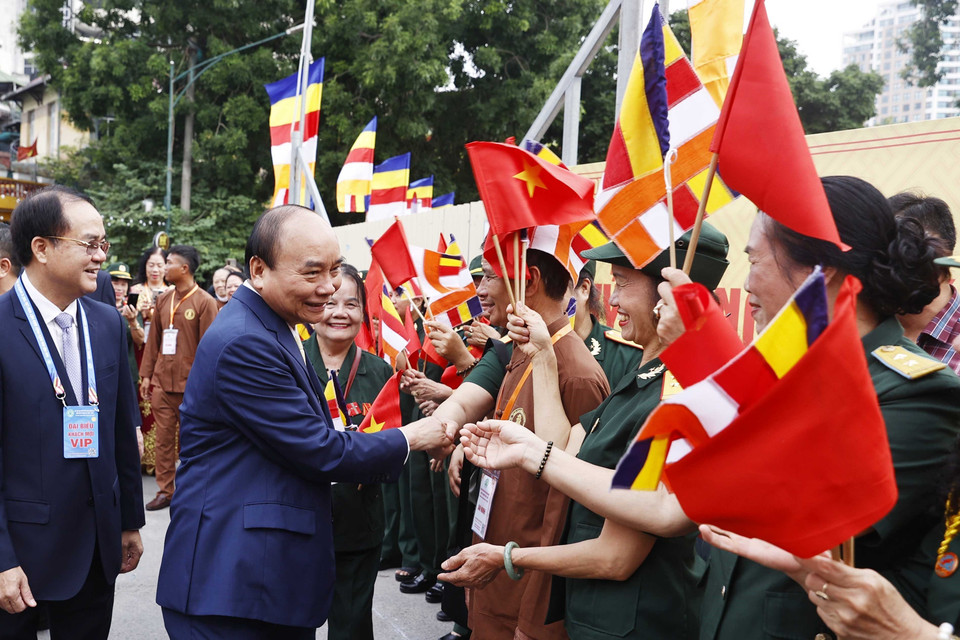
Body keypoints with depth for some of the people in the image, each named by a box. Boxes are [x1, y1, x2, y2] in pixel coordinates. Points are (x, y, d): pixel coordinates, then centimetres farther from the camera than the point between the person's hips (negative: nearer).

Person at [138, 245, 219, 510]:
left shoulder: (204, 302, -6)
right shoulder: (163, 299, 11)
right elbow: (153, 339, 15)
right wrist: (146, 374, 10)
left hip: (190, 385, -5)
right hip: (161, 381, 5)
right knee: (163, 438, 5)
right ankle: (165, 491, 12)